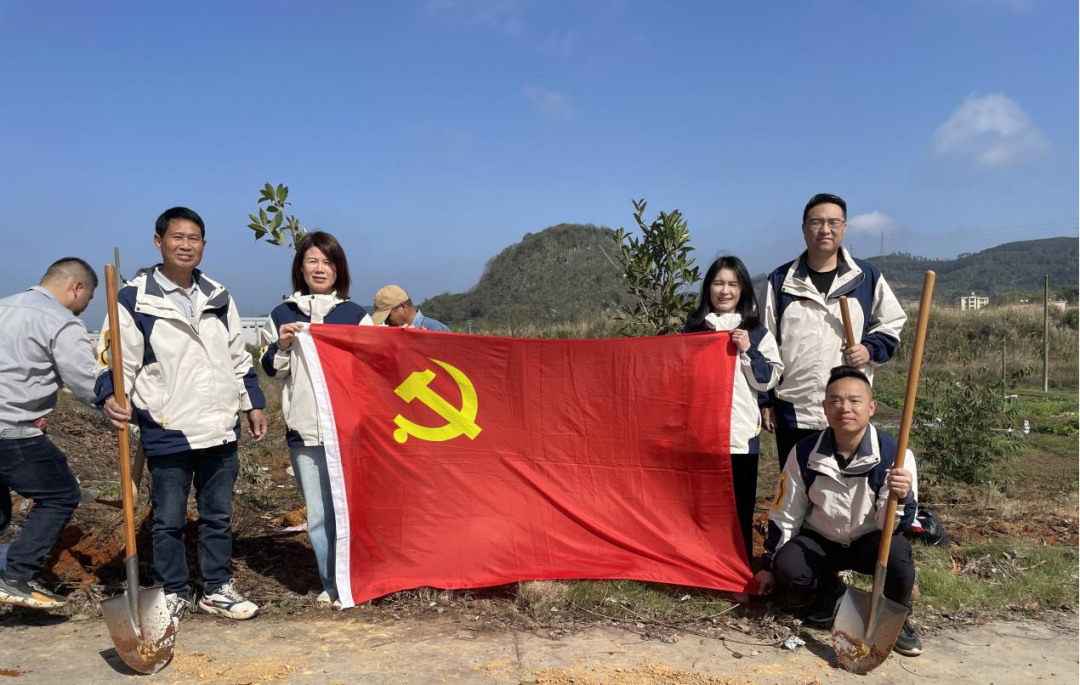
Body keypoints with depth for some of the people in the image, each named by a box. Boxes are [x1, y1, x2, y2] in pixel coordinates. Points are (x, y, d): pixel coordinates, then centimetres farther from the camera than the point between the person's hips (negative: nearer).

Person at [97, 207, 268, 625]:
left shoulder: (218, 297, 10)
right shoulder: (134, 299, -6)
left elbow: (238, 357, 16)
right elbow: (115, 358, -8)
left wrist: (253, 404, 14)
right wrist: (111, 395, -27)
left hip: (220, 429, 4)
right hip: (167, 434, -4)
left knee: (218, 515, 14)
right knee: (169, 520, 8)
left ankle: (217, 589, 28)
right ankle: (173, 593, 26)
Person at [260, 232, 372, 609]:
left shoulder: (355, 315, 5)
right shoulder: (282, 315, 8)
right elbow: (271, 370, 11)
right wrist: (282, 345, -7)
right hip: (304, 429, 1)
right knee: (318, 514, 6)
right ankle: (330, 585, 20)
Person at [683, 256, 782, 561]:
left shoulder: (757, 333, 5)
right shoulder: (693, 329, 9)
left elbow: (768, 379, -1)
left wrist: (748, 350, -13)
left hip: (741, 431, -1)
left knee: (740, 503, 5)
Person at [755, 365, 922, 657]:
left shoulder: (895, 454, -20)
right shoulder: (804, 453, -15)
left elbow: (892, 527, -22)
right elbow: (785, 515, -3)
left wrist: (900, 498, -45)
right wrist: (769, 565, 3)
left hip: (869, 543, -1)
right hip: (821, 541, 1)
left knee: (896, 549, -35)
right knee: (787, 568, -29)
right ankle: (831, 593, 7)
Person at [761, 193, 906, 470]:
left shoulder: (867, 276, 4)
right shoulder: (781, 281, 3)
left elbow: (893, 324, 14)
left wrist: (871, 348, -7)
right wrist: (765, 400, 3)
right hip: (792, 411, 0)